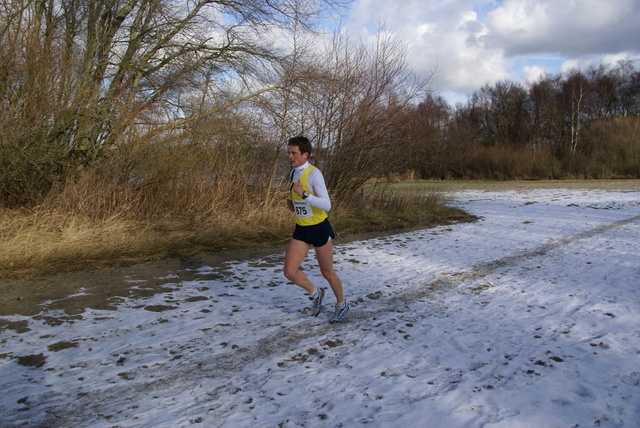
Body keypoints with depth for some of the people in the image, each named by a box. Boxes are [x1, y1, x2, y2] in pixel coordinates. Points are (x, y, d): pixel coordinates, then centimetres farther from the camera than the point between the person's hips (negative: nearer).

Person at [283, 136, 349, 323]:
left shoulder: (314, 173, -18)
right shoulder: (294, 173, 6)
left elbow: (326, 205, -26)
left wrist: (304, 195, -35)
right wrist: (293, 205, 3)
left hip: (319, 228, -7)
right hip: (301, 230, 7)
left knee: (327, 272, 9)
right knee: (290, 272, -3)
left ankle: (341, 304, 36)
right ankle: (315, 294, 25)